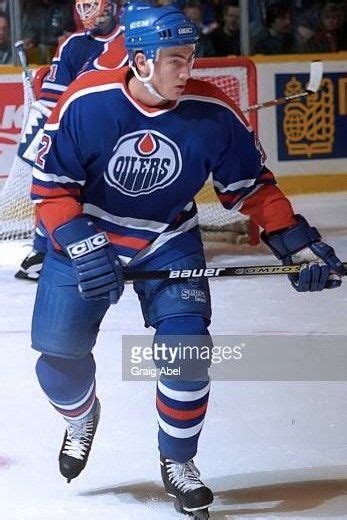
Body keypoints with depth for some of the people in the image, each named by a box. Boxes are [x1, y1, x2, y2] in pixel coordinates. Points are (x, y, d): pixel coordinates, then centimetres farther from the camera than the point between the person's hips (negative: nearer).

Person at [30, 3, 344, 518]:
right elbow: (51, 184, -17)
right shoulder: (84, 104, -25)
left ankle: (178, 464, 8)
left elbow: (252, 184, -5)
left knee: (186, 345, -15)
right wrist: (83, 248, -29)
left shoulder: (214, 114, -20)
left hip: (169, 240, 1)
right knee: (60, 351, -5)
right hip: (86, 233, -1)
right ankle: (81, 416, 33)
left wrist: (300, 245, -9)